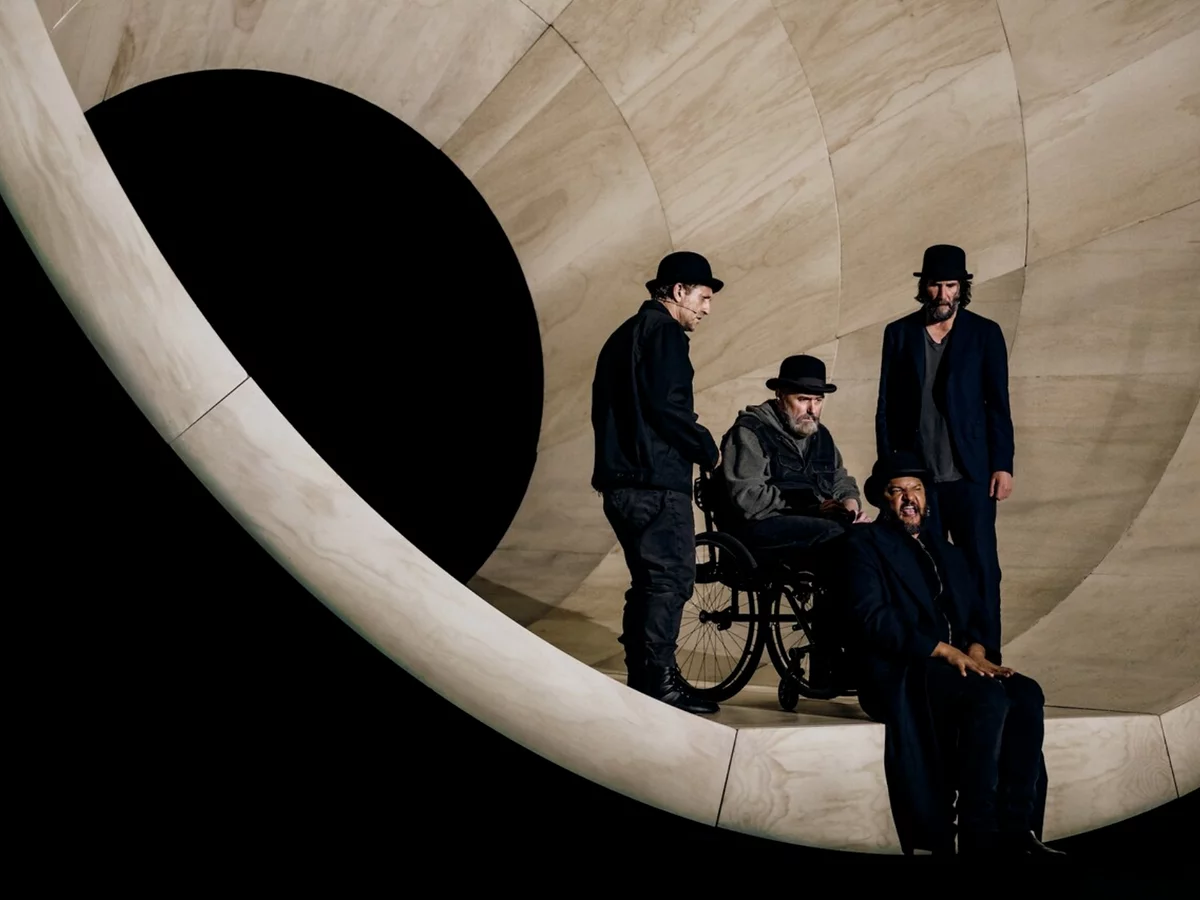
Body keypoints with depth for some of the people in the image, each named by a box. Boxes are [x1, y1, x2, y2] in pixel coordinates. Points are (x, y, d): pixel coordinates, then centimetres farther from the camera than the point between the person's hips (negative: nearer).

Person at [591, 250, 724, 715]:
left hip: (620, 480, 10)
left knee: (649, 580, 14)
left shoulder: (625, 334, 22)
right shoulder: (664, 331, -8)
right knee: (672, 578, -7)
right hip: (657, 482, -10)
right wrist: (707, 448, -7)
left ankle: (640, 679, 16)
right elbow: (666, 403, -19)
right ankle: (659, 679, -7)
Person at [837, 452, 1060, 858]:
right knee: (990, 697, -31)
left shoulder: (945, 551, 24)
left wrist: (974, 651, -7)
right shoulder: (864, 546, 2)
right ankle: (977, 836, -25)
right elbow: (870, 617, -12)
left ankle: (1016, 828, -24)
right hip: (899, 674, -6)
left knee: (1026, 694, -22)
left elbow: (976, 612, 16)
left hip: (958, 662, 6)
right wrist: (944, 650, -17)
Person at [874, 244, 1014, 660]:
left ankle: (986, 659, 7)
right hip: (916, 474, 1)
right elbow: (886, 406, 7)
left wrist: (1002, 465, -3)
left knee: (981, 567, -1)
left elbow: (998, 404, 4)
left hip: (970, 474, -1)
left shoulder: (984, 333, 4)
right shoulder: (899, 333, 7)